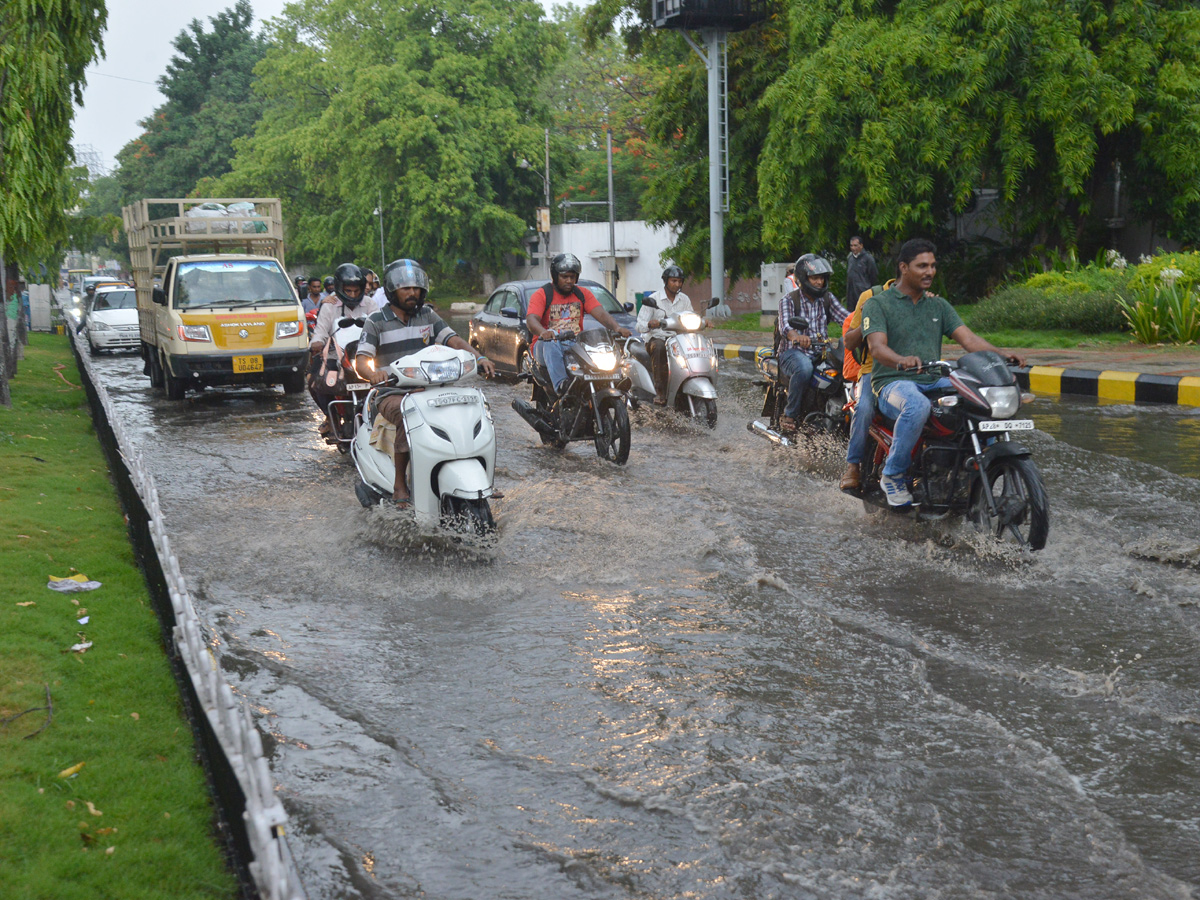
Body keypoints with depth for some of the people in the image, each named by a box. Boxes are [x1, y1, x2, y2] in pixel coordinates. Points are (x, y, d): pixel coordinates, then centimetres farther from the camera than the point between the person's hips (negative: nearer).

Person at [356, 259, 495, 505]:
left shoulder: (427, 316, 13)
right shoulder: (376, 321, 2)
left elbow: (453, 340, 2)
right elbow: (361, 359, -8)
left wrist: (479, 357, -17)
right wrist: (372, 373, -33)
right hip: (392, 393, -4)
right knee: (408, 416, -37)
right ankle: (400, 485, -27)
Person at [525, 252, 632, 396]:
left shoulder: (583, 293, 13)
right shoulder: (542, 294, 1)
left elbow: (600, 314, -1)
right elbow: (531, 319, -16)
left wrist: (616, 328, -23)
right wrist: (543, 332, -41)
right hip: (545, 344, -3)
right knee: (551, 345, -40)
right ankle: (560, 384, -52)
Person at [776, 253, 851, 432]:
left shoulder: (827, 298, 12)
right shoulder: (789, 300, -3)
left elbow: (845, 317, -2)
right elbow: (784, 326, -21)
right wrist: (798, 336, -45)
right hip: (793, 352, -4)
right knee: (804, 368, -39)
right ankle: (789, 414, -23)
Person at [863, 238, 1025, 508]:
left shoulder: (938, 305, 19)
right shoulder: (877, 304, 1)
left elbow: (969, 339, 7)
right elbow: (877, 347, -16)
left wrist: (1001, 355, -12)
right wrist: (902, 361, -39)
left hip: (934, 382, 5)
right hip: (892, 382, -5)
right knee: (917, 405, -40)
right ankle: (892, 475, -22)